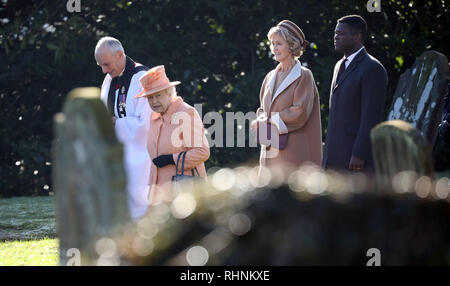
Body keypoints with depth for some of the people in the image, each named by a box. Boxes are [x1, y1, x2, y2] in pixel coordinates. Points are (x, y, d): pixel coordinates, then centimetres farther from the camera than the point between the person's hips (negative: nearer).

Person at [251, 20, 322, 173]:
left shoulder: (303, 77, -5)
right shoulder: (271, 77, 15)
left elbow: (299, 113, -13)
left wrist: (265, 121, -8)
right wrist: (262, 120, -4)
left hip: (292, 151, -6)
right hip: (270, 151, 6)